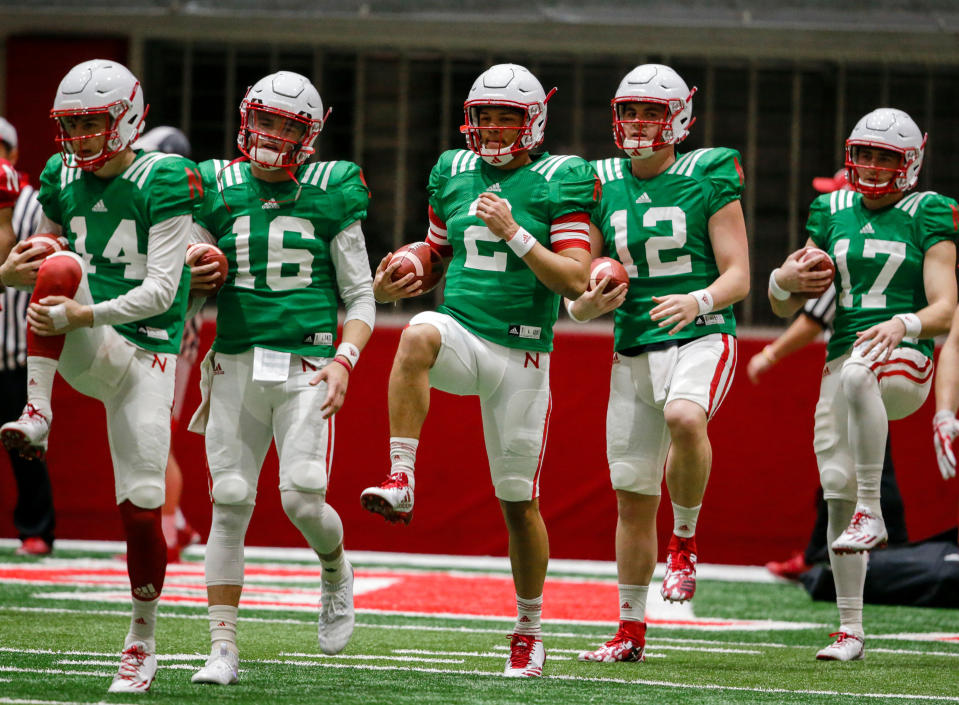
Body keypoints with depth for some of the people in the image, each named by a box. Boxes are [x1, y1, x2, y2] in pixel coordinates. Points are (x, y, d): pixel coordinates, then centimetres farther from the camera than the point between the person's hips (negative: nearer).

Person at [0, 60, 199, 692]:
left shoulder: (163, 182, -9)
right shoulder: (63, 180, 7)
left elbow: (161, 290, -15)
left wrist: (83, 314, -25)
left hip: (145, 357, -3)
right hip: (84, 353, 3)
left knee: (142, 506, -5)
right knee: (62, 266, -28)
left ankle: (143, 644, 13)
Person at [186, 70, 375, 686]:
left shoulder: (330, 193, 1)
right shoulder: (219, 189, 8)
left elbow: (361, 296, 3)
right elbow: (188, 280, 18)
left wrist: (344, 361, -12)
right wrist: (198, 276, -6)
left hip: (306, 365, -2)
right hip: (237, 363, 2)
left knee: (303, 499, -13)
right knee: (231, 503, -2)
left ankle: (336, 571, 22)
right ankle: (224, 647, 2)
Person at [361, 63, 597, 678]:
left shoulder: (561, 182, -5)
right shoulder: (455, 173, 9)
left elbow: (575, 281, -12)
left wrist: (514, 233, -21)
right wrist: (393, 285, 2)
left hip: (521, 355, -2)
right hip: (460, 333, 3)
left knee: (519, 499, 5)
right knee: (419, 335, -36)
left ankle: (530, 628, 22)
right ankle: (401, 483, -38)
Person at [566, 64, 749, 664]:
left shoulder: (710, 180, -5)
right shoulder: (601, 188, 6)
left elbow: (738, 276, -6)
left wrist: (699, 301, -26)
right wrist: (590, 303, -16)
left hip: (701, 338, -4)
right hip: (634, 351, 4)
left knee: (684, 417, -37)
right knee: (633, 497, 7)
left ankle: (686, 540, -13)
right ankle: (632, 632, 19)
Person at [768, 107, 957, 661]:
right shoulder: (833, 212, 14)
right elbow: (786, 308, 19)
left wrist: (904, 325, -29)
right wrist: (784, 281, -5)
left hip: (905, 364, -5)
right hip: (843, 360, 5)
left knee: (858, 376, -40)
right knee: (837, 490, -2)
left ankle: (872, 511, -32)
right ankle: (850, 630, 6)